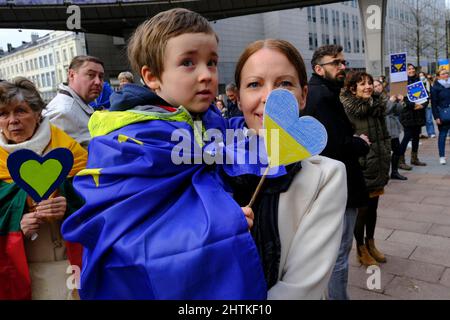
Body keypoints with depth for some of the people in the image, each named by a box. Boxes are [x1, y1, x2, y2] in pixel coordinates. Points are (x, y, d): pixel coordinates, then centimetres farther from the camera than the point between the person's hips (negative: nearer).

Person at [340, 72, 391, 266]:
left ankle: (370, 244, 36)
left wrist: (386, 161, 11)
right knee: (361, 209, 6)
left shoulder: (378, 105, 7)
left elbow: (385, 135, 13)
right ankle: (361, 250, 24)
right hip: (360, 169, -6)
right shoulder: (346, 109, -13)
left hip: (377, 167, 6)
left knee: (373, 207, 17)